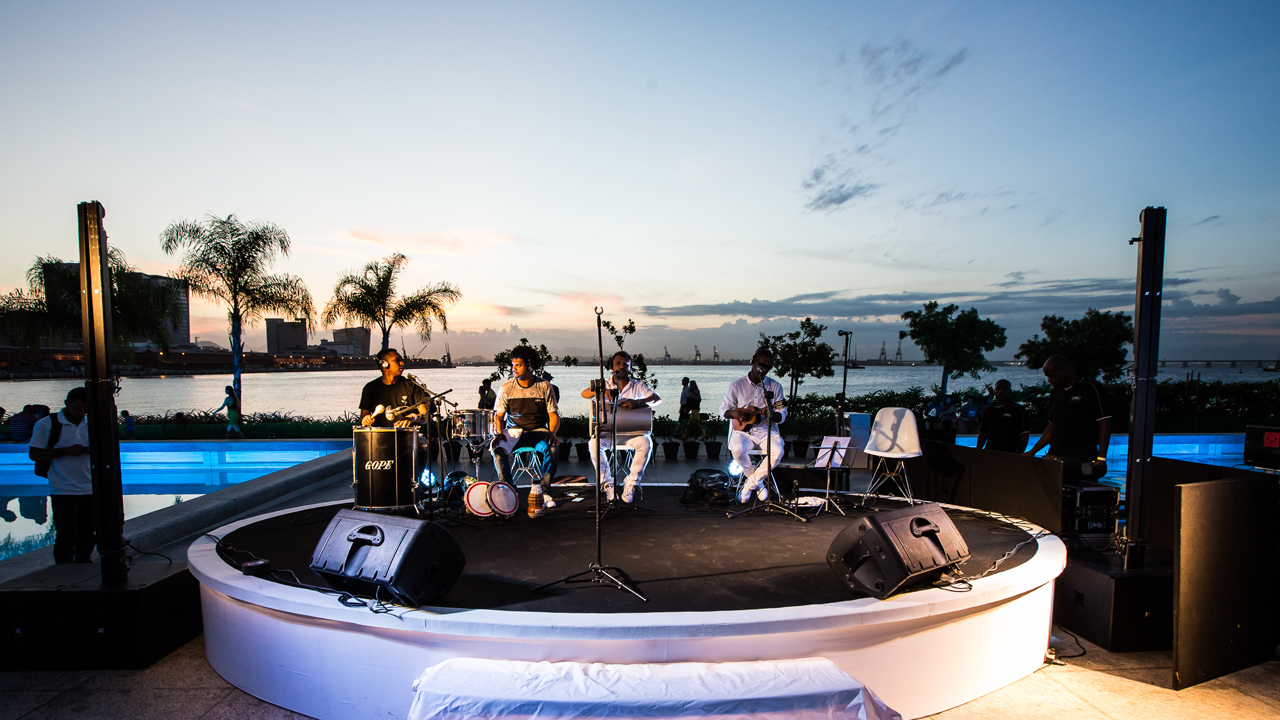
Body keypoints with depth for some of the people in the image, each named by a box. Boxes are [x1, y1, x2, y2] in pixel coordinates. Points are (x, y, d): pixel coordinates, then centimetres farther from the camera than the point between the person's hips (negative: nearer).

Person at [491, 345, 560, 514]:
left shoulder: (544, 386, -1)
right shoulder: (506, 388, 0)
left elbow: (554, 415, -2)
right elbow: (498, 415, 2)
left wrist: (552, 432, -21)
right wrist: (499, 433, -18)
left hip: (538, 431, -1)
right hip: (513, 431, 1)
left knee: (551, 448, -32)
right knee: (497, 449, -30)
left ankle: (543, 492, -17)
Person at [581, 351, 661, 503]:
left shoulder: (637, 386, 7)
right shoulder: (604, 383, 8)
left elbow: (657, 398, -8)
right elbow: (584, 394, -8)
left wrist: (638, 402, -28)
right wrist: (601, 390, -29)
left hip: (631, 432, 0)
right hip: (607, 431, 0)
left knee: (646, 443, -30)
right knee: (594, 444, -30)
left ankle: (631, 483, -15)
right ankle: (607, 483, -13)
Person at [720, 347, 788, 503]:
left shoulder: (775, 386, 6)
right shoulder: (737, 385, 3)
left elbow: (782, 415, 3)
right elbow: (723, 409, 6)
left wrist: (771, 414, -21)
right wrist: (735, 414, -17)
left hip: (766, 430, 1)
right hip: (743, 430, -1)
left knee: (778, 451, -31)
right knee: (737, 449, -34)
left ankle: (750, 483, -10)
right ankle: (759, 482, -6)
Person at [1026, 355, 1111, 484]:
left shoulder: (1089, 390, -2)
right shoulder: (1055, 394, 16)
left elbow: (1104, 424, -5)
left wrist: (1101, 459, -12)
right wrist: (1032, 452, 15)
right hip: (1055, 458, 5)